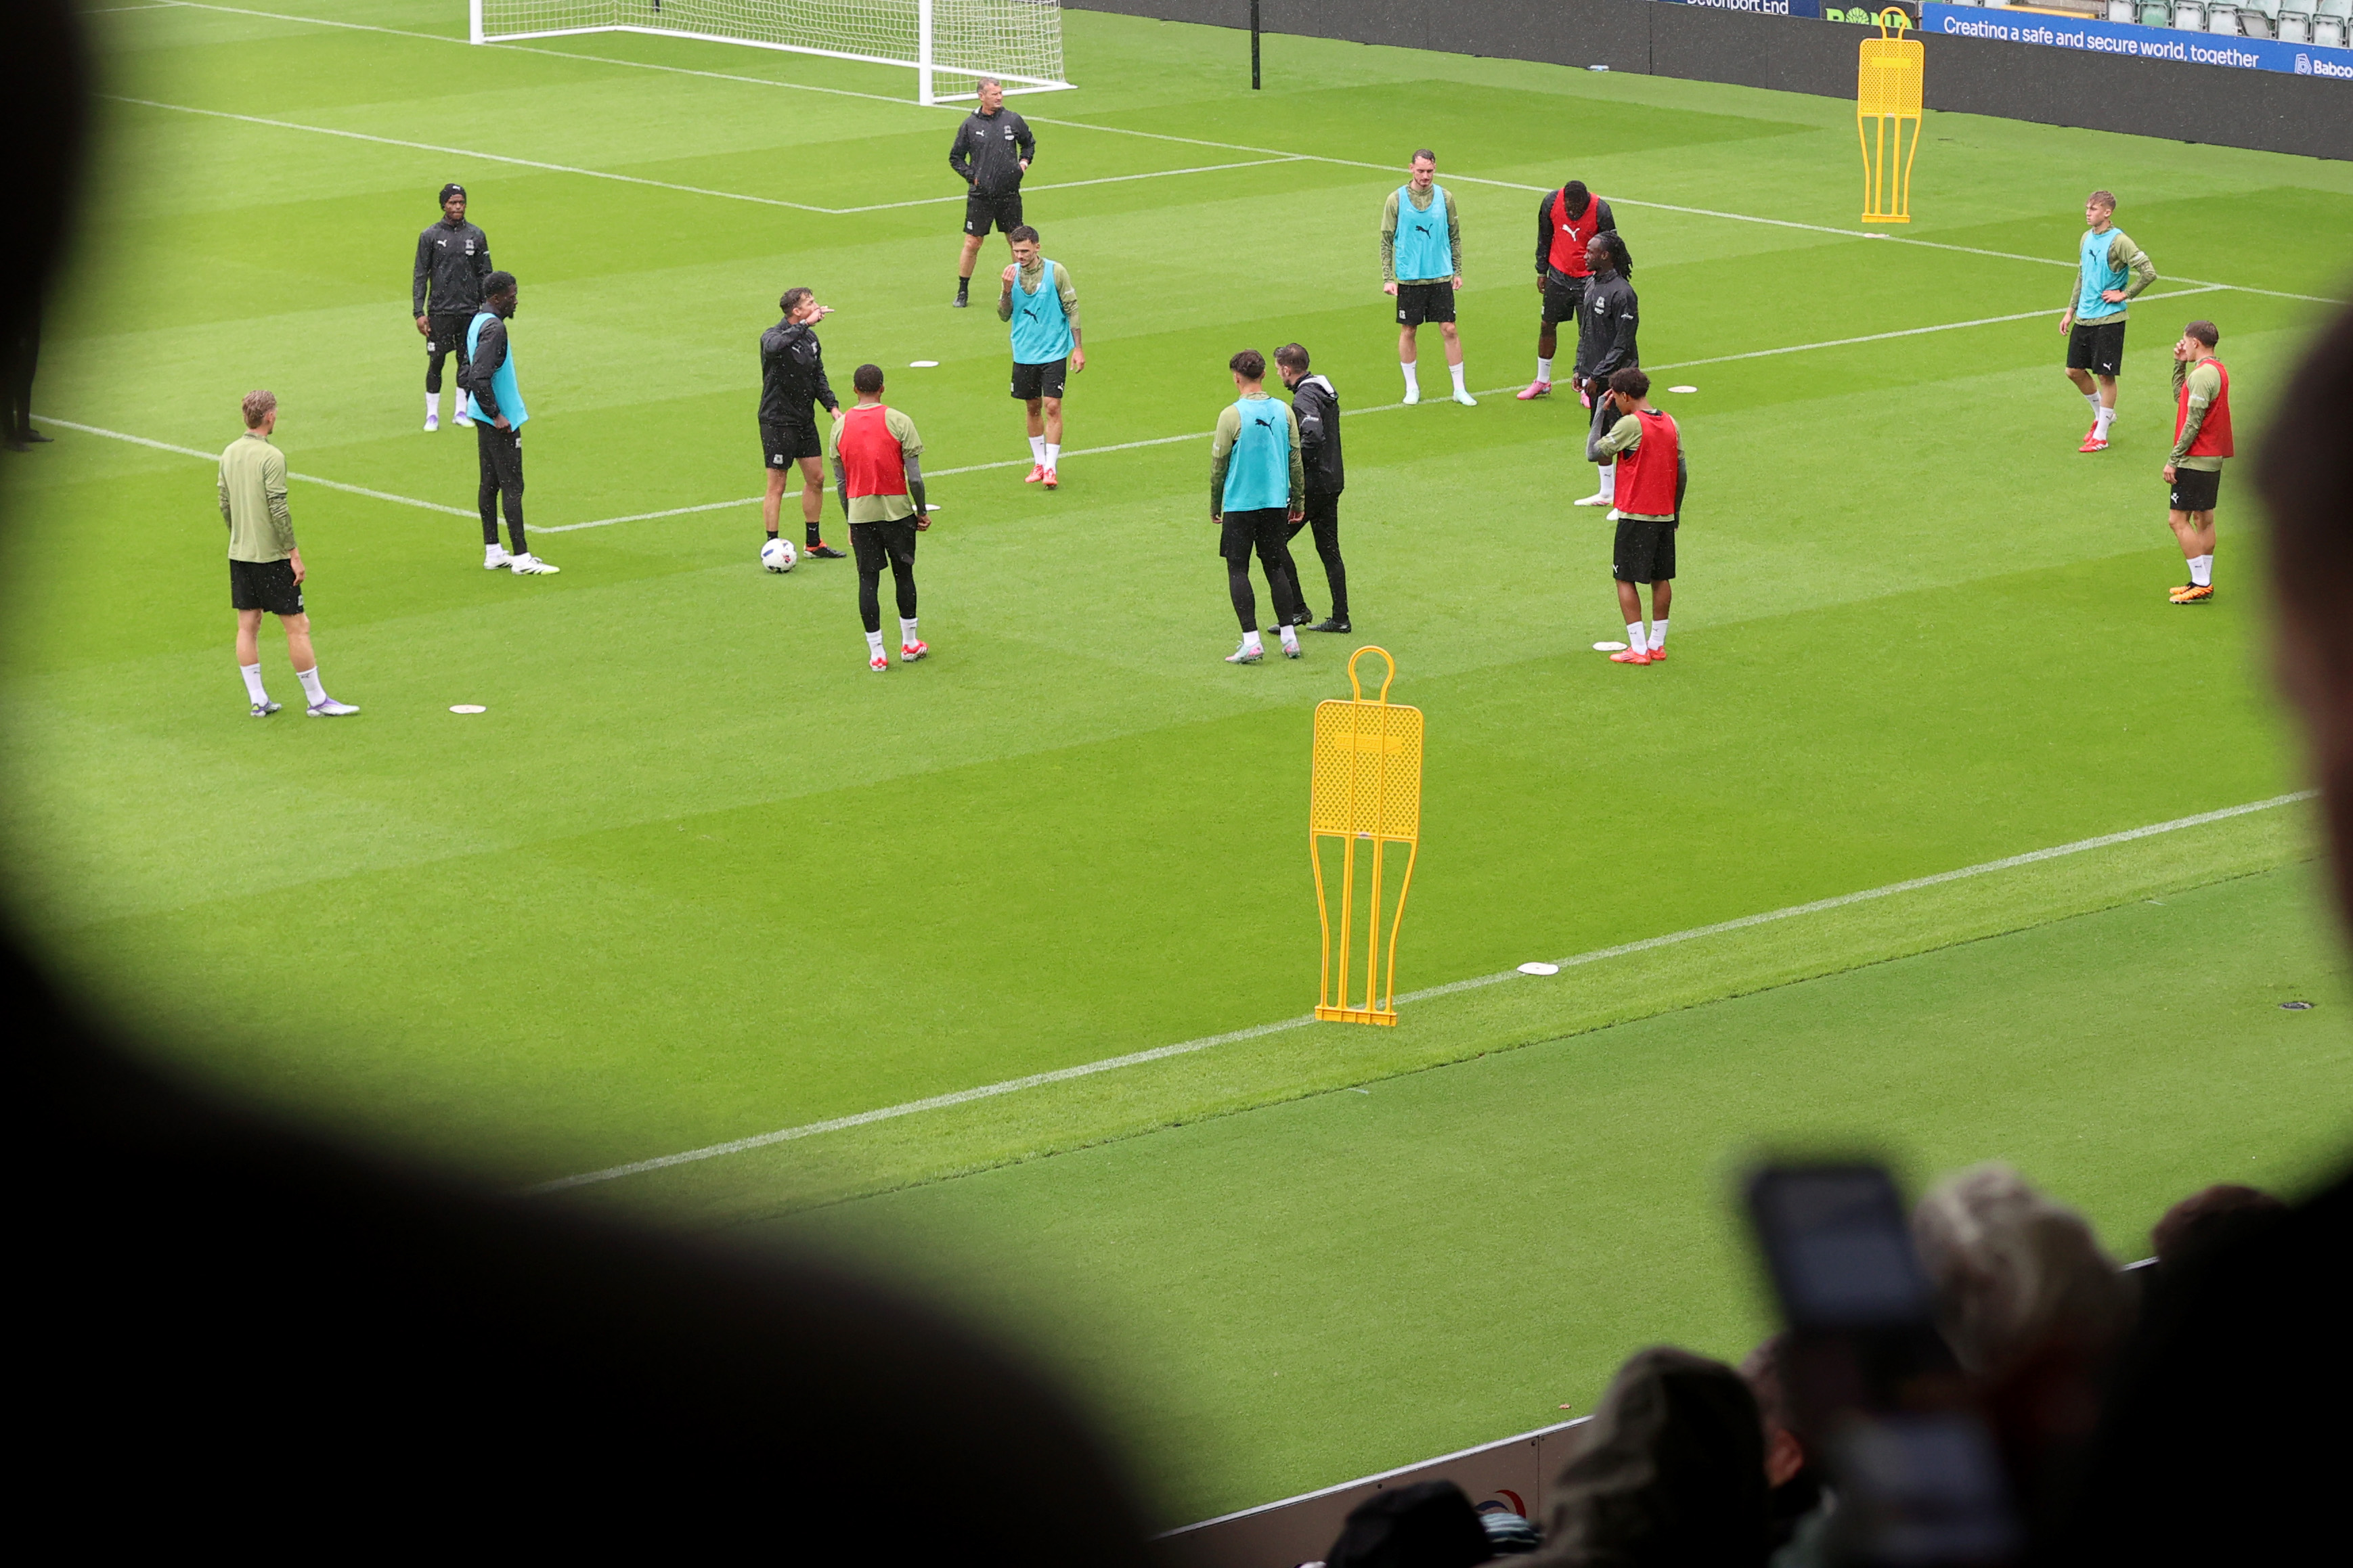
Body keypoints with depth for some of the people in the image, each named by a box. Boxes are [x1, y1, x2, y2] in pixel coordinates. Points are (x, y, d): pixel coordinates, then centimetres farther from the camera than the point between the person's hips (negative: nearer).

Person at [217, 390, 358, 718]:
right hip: (271, 556, -8)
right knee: (298, 626, -1)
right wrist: (294, 553, -13)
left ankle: (258, 701, 15)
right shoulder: (271, 457, -17)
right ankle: (317, 701, 4)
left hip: (240, 554, 8)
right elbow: (278, 510, -19)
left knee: (248, 626, 11)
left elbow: (225, 504, 12)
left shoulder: (229, 453, 5)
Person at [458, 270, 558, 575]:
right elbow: (480, 378, -28)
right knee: (512, 487, -6)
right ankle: (522, 558, -5)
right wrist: (496, 415, -21)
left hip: (486, 419, 10)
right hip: (501, 422, -10)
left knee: (490, 484, 13)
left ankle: (493, 553, 18)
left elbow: (469, 374, 20)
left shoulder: (478, 321, 11)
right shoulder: (494, 328, -21)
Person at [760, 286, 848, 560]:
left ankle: (813, 543, 25)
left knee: (816, 479, 12)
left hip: (805, 420, 8)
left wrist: (833, 406, 5)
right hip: (777, 422, -8)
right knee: (777, 485, -3)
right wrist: (806, 324, -40)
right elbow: (774, 346, -43)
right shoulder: (773, 336, -16)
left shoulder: (811, 338, 8)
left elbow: (818, 378, 18)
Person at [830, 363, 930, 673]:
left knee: (868, 579, 5)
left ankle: (876, 653, 4)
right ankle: (909, 644, 24)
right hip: (897, 509, -2)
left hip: (859, 511, 2)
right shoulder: (899, 422, -8)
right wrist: (922, 511, 4)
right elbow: (914, 476, -9)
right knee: (904, 574, 14)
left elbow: (840, 481, 5)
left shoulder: (841, 425, 0)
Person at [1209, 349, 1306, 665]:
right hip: (1276, 502, 4)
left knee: (1238, 569, 2)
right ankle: (1290, 639, 12)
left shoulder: (1232, 415, -12)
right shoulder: (1284, 411, 0)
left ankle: (1251, 642, -6)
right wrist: (1298, 500, 16)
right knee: (1276, 567, 13)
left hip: (1240, 505, -4)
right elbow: (1295, 459, 6)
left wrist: (1214, 505, 7)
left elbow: (1219, 464, -6)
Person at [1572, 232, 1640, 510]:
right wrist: (1580, 370, 14)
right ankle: (1607, 492, 25)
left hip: (1614, 378, -9)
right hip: (1594, 375, 9)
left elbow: (1623, 345, -18)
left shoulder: (1621, 292, -18)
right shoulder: (1591, 284, 10)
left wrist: (1598, 376, -19)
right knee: (1599, 437, 15)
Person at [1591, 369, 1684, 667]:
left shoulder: (1630, 424, -14)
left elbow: (1594, 453, -11)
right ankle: (1657, 644, 18)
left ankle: (1638, 648, -5)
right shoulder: (1670, 423, 7)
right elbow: (1683, 470, 10)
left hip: (1635, 515, -7)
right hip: (1665, 514, 7)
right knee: (1661, 579, 13)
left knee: (1626, 579, 0)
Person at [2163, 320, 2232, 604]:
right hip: (2214, 458, 10)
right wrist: (2180, 363, 16)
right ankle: (2204, 583, 20)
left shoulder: (2202, 375, -19)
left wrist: (2173, 459, -18)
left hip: (2195, 460, -10)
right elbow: (2180, 397, 24)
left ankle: (2201, 584, -7)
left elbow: (2193, 422, -22)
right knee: (2204, 519, 15)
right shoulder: (2217, 370, 12)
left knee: (2178, 519, -6)